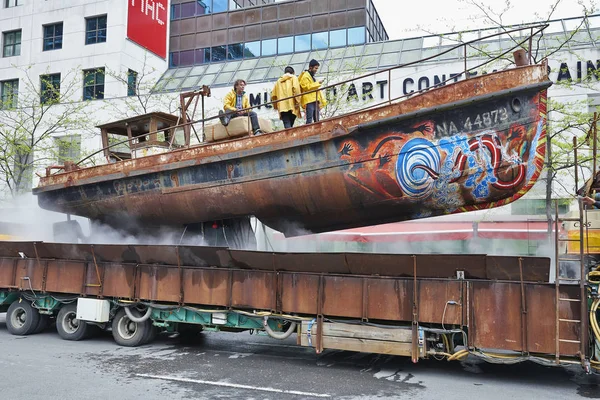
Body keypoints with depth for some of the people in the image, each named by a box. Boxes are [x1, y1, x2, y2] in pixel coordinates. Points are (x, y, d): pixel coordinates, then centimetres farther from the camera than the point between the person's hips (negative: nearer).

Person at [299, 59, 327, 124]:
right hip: (309, 101, -9)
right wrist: (317, 83, -13)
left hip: (315, 101, 9)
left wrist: (322, 100, 19)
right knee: (309, 120, -14)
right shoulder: (305, 76, -3)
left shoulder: (312, 77, 26)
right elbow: (307, 87, -16)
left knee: (316, 120, 8)